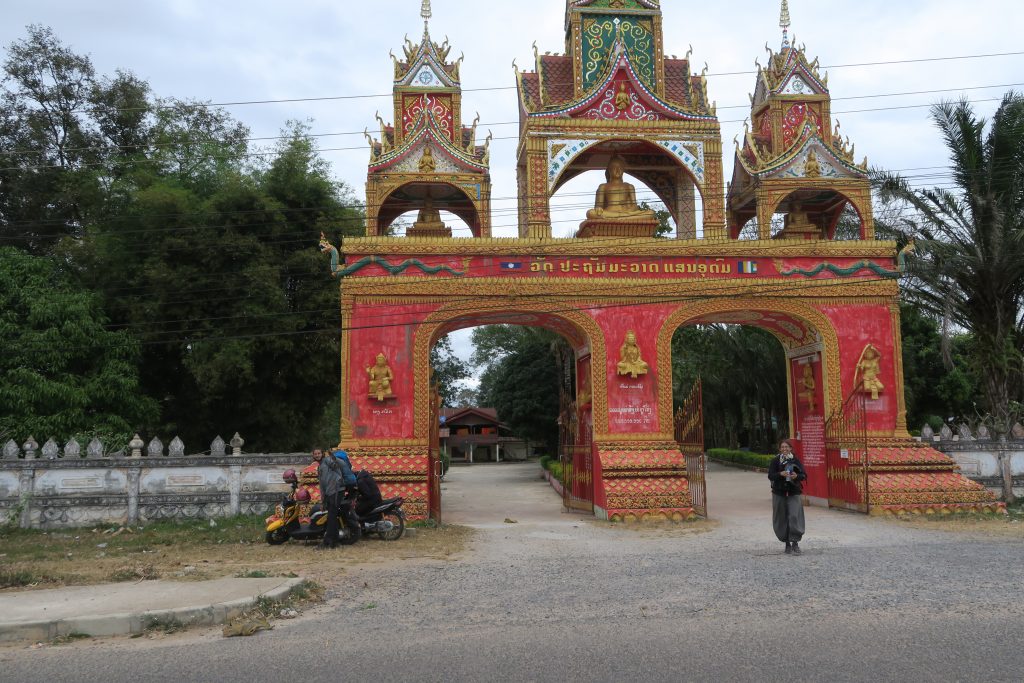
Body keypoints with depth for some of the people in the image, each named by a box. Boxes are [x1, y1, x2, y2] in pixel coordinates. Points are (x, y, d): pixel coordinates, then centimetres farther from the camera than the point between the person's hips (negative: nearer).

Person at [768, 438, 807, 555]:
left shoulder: (796, 460, 2)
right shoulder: (775, 461, 1)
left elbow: (804, 475, 1)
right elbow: (770, 476, -5)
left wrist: (797, 476, -20)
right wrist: (780, 474, -22)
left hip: (794, 493, -1)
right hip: (779, 493, 1)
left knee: (795, 517, -13)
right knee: (781, 519, 5)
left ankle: (795, 542, -7)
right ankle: (787, 543, 18)